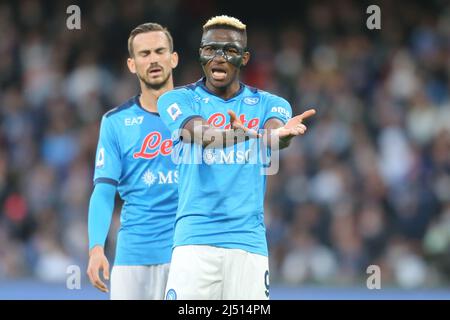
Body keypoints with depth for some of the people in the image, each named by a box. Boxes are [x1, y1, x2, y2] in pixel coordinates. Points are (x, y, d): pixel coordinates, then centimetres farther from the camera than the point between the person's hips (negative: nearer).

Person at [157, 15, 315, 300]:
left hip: (249, 241, 2)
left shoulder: (269, 105, 10)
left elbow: (274, 139, -13)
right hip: (194, 238, -2)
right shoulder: (178, 100, 6)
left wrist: (282, 134, -39)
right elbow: (200, 135, -15)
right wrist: (236, 134, -39)